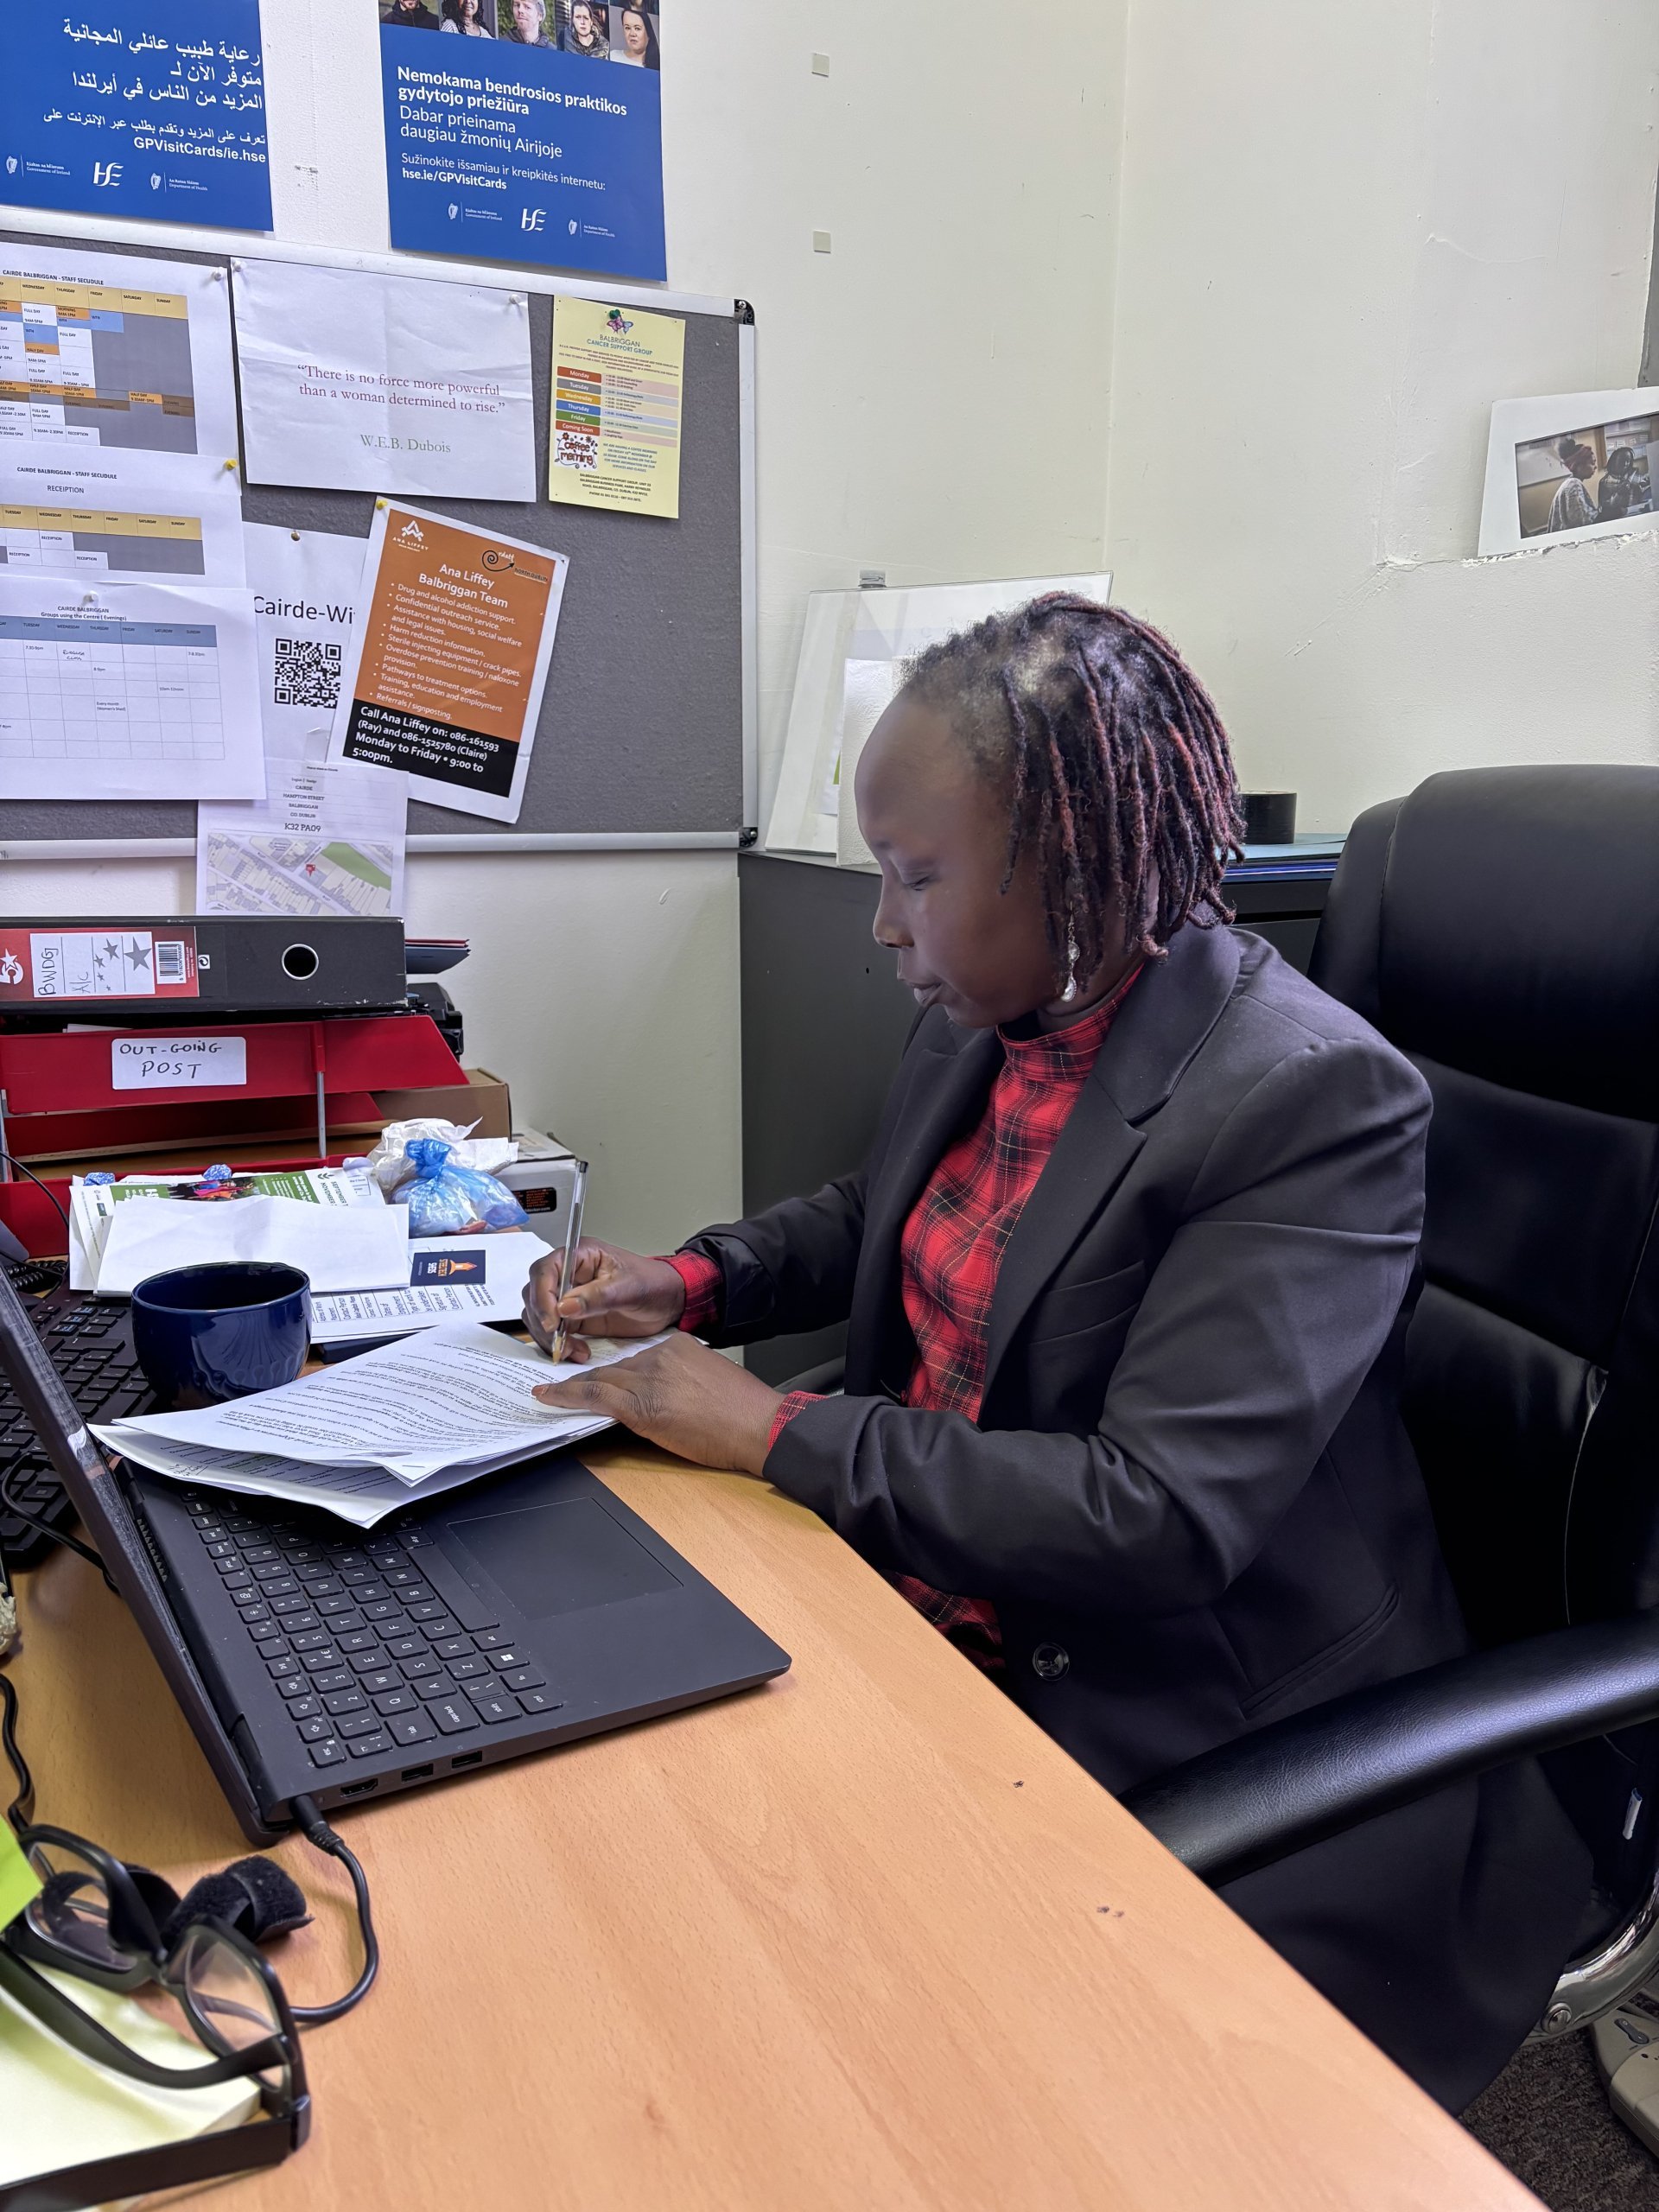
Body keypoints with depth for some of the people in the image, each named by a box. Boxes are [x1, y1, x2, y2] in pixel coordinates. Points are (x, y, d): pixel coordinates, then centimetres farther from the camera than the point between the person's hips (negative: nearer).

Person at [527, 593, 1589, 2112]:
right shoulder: (982, 1022, 1)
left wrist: (773, 1431, -23)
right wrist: (692, 1284, 3)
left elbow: (1158, 1519, -28)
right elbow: (879, 1216, 21)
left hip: (1189, 1748, -7)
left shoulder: (1316, 1099, -23)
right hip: (921, 1615, 7)